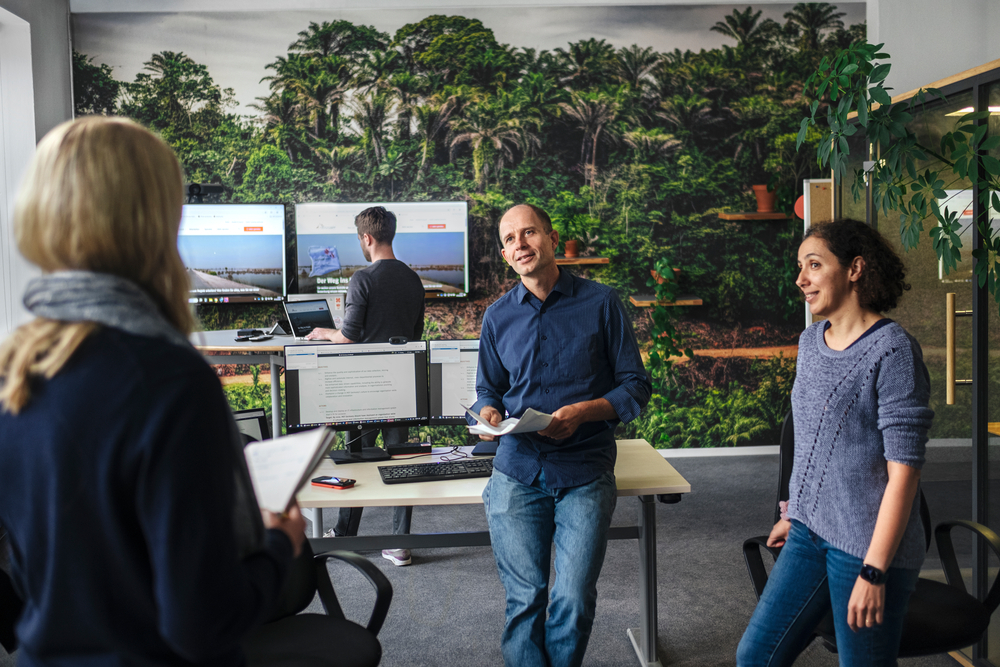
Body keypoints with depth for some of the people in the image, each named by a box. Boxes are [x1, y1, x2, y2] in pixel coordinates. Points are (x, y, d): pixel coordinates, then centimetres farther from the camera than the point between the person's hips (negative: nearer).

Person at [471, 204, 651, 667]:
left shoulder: (601, 303, 2)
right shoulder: (498, 316, 10)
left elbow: (636, 387, 2)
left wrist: (582, 412, -15)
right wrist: (489, 413, -3)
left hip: (584, 473, -2)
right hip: (517, 471, 2)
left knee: (574, 602, -5)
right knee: (524, 599, 0)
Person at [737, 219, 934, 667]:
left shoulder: (892, 351, -15)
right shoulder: (810, 342, 9)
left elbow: (904, 470, -17)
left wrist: (874, 572, -19)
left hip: (868, 546, -7)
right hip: (810, 534, 7)